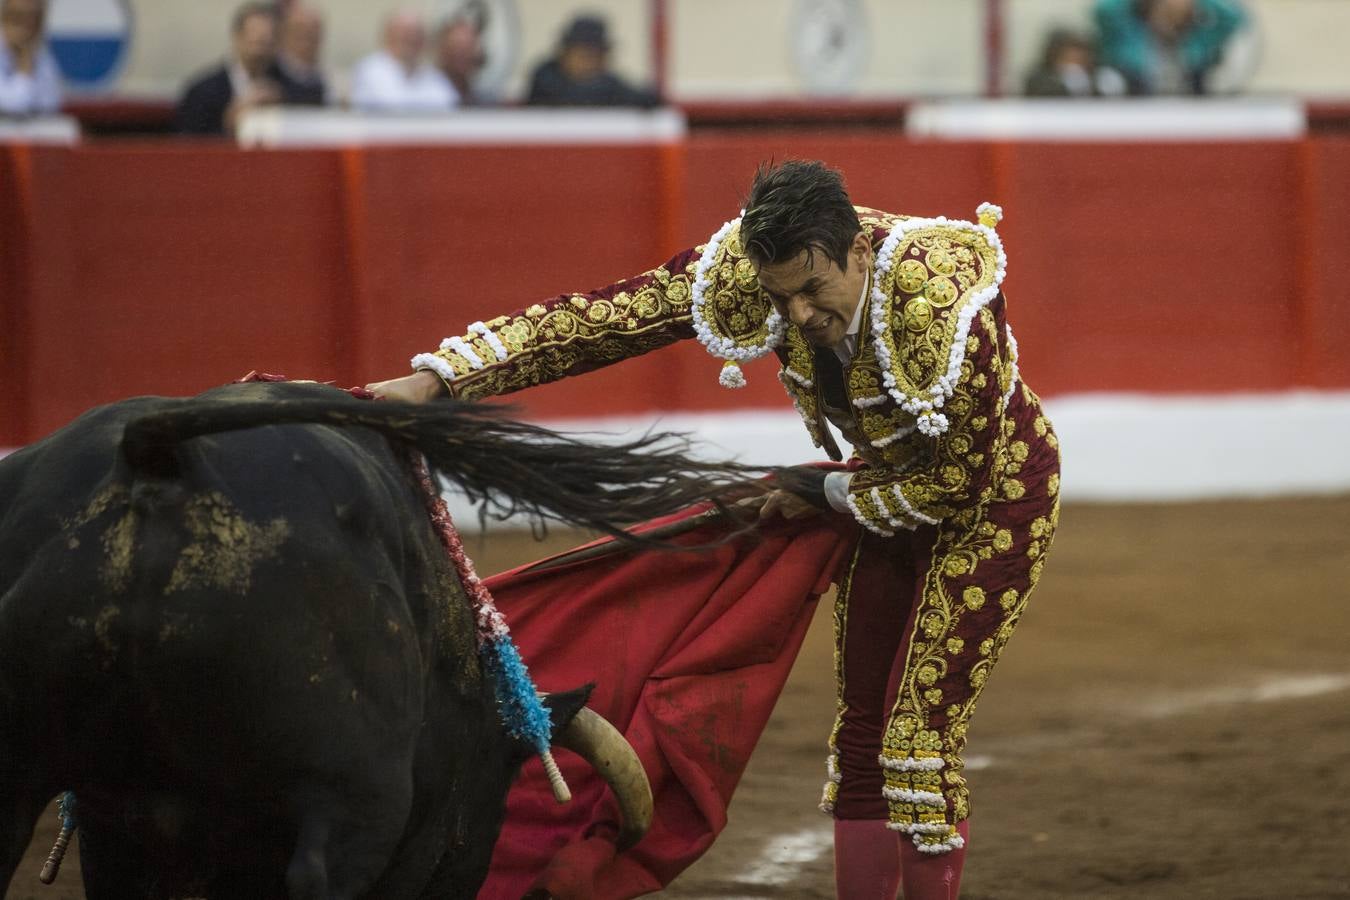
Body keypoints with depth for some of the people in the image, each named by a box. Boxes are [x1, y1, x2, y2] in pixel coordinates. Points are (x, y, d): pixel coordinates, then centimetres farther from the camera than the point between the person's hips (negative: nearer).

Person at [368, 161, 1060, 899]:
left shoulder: (946, 310, -36)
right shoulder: (745, 269, -22)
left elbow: (957, 483, -24)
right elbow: (603, 319, -22)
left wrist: (825, 494, -15)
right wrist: (439, 379, -28)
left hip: (992, 496, -6)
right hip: (897, 487, 6)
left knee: (919, 740, -10)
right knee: (859, 731, 8)